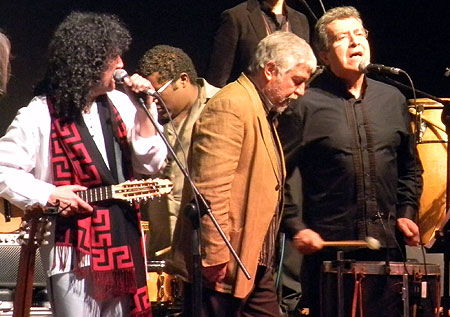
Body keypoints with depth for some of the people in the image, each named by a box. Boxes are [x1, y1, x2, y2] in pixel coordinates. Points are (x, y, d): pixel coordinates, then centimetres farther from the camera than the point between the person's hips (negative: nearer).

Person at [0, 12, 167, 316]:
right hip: (74, 252, -6)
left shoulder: (119, 104, 7)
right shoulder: (40, 115, -9)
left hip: (125, 246, 6)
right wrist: (49, 195, -16)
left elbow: (151, 163, 4)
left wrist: (145, 108, -5)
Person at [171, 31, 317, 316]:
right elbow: (210, 188, -21)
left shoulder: (263, 112, 19)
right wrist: (216, 257, -24)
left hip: (255, 266, 10)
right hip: (223, 267, -10)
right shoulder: (230, 106, -14)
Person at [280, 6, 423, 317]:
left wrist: (407, 212, 8)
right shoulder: (306, 105, -4)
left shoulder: (393, 99, 12)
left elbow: (410, 168, 21)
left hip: (387, 244, 4)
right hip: (328, 245, -4)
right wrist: (296, 227, -11)